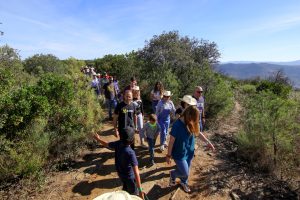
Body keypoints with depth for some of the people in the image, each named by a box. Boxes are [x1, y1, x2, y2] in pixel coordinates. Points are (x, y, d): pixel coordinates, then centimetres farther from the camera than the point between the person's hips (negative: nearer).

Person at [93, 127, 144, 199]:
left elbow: (106, 144, 0)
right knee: (133, 194, 21)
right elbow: (136, 172, -41)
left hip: (120, 173, 6)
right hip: (129, 176, -6)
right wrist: (140, 189, -39)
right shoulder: (130, 153, -39)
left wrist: (98, 139, 19)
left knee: (125, 187, 35)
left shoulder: (118, 144, -20)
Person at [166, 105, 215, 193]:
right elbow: (171, 141, -20)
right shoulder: (177, 125, -28)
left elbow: (198, 133, 8)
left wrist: (208, 142, 9)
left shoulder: (191, 124, -10)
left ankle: (183, 182, 53)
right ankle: (173, 174, 33)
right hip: (179, 154, -6)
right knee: (185, 173, 2)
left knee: (186, 170, 23)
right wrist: (168, 155, -13)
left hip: (189, 152, 6)